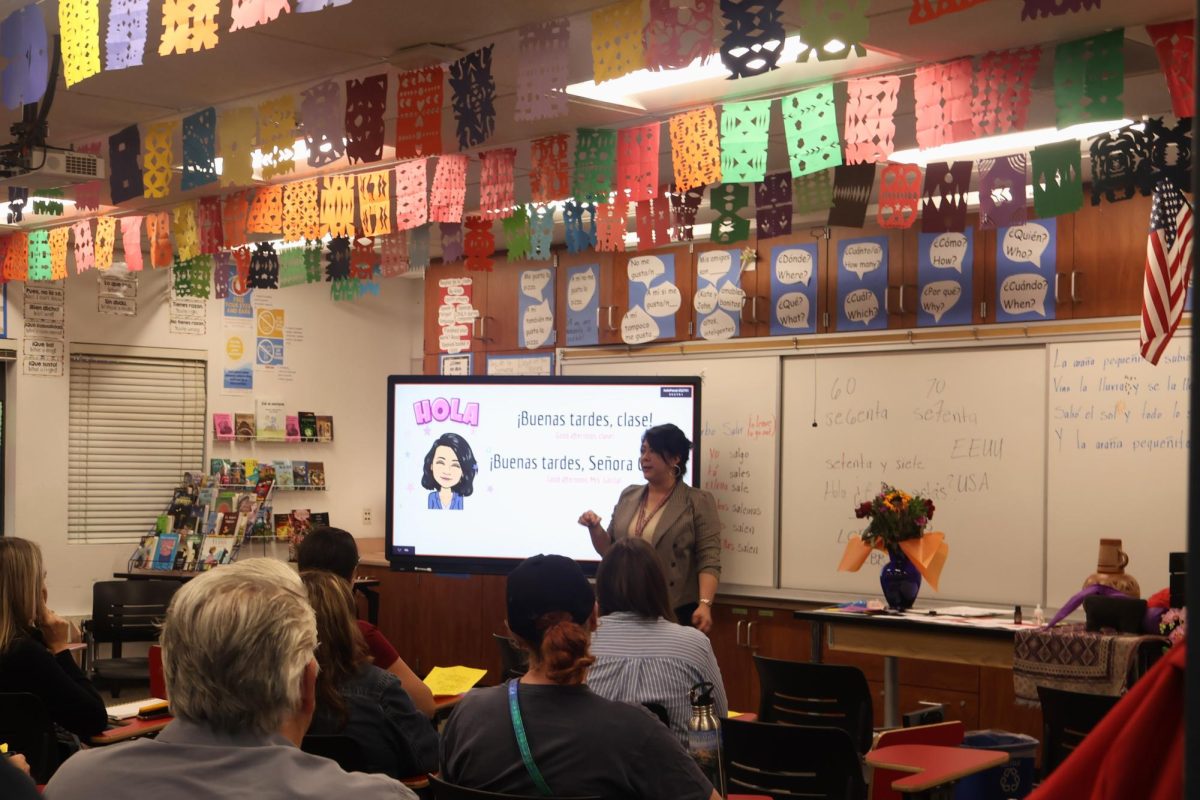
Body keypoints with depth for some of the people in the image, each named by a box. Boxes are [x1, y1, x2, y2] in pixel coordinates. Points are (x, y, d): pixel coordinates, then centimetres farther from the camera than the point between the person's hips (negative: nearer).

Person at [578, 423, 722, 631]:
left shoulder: (698, 502, -4)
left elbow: (708, 560, -10)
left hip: (677, 613, -4)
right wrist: (594, 528, -4)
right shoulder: (629, 496, 10)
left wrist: (705, 604, -23)